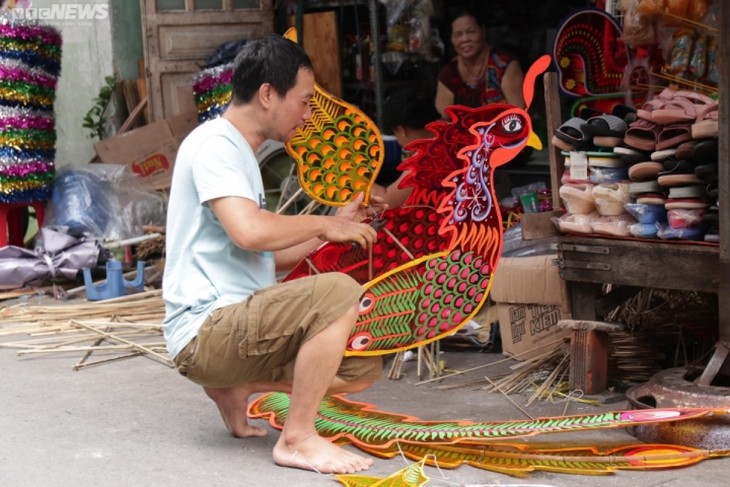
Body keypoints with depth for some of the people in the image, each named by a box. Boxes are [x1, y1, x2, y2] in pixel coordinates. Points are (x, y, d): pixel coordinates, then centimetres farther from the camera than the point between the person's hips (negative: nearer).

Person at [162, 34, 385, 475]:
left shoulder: (239, 153, 20)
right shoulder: (214, 143, -11)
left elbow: (268, 259, 23)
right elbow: (249, 232, -28)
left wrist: (335, 227, 14)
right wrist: (324, 224, -12)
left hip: (235, 327, 10)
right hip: (206, 330, -10)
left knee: (364, 369, 6)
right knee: (340, 291, -27)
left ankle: (236, 387, 15)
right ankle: (297, 438, -17)